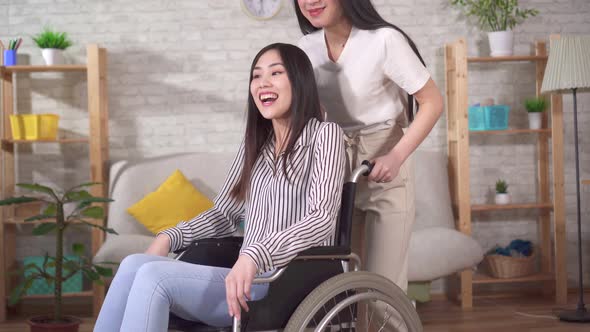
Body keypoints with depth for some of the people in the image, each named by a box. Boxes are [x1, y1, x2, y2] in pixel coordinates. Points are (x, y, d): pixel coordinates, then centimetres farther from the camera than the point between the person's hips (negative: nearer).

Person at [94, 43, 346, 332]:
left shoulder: (324, 134, 0)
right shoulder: (255, 145, 21)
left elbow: (322, 218, -14)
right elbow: (223, 214, 23)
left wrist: (253, 256, -29)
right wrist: (168, 237, 4)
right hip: (250, 277, 6)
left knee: (153, 276, -24)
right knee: (135, 265, -18)